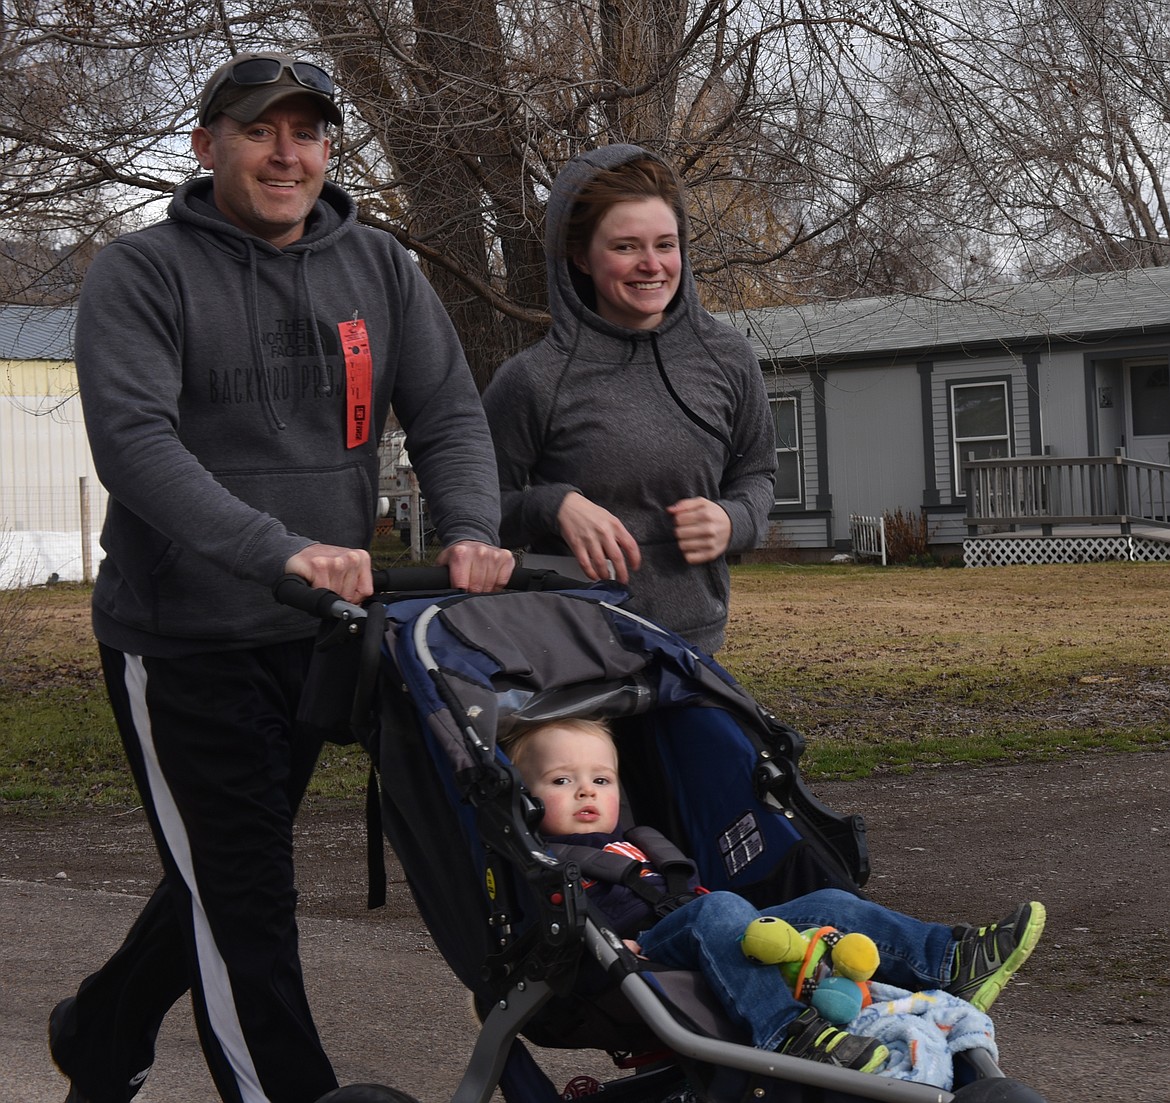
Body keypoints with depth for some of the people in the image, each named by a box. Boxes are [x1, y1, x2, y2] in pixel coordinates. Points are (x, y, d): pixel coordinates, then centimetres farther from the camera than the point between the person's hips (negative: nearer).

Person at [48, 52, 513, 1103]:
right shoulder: (141, 274, -8)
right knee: (240, 895, -3)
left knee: (231, 876, 19)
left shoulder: (380, 269, 7)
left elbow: (449, 415, 4)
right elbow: (134, 441, -21)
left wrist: (470, 530, -18)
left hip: (317, 633, 6)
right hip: (181, 634, -6)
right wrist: (278, 551, -35)